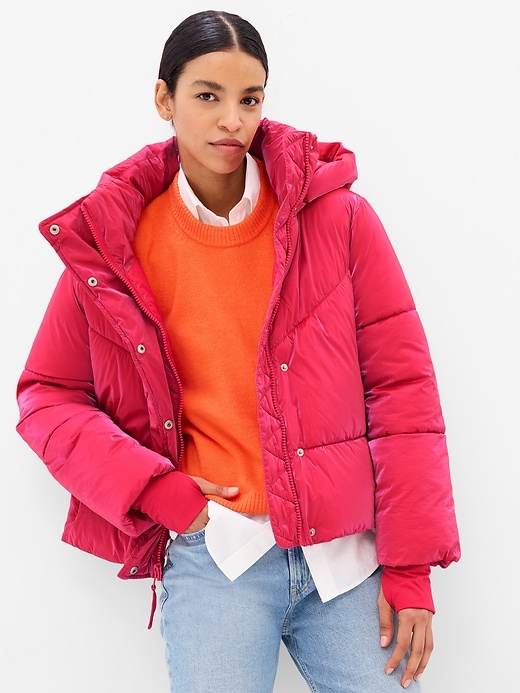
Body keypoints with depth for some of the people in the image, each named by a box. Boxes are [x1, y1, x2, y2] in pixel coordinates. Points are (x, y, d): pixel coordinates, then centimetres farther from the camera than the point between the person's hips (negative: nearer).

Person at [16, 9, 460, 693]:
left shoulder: (337, 217, -1)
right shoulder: (115, 243, 1)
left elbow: (402, 387, -2)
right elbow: (47, 395, 7)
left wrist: (412, 568, -4)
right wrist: (153, 489, -8)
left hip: (347, 552, 1)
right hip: (215, 553, 0)